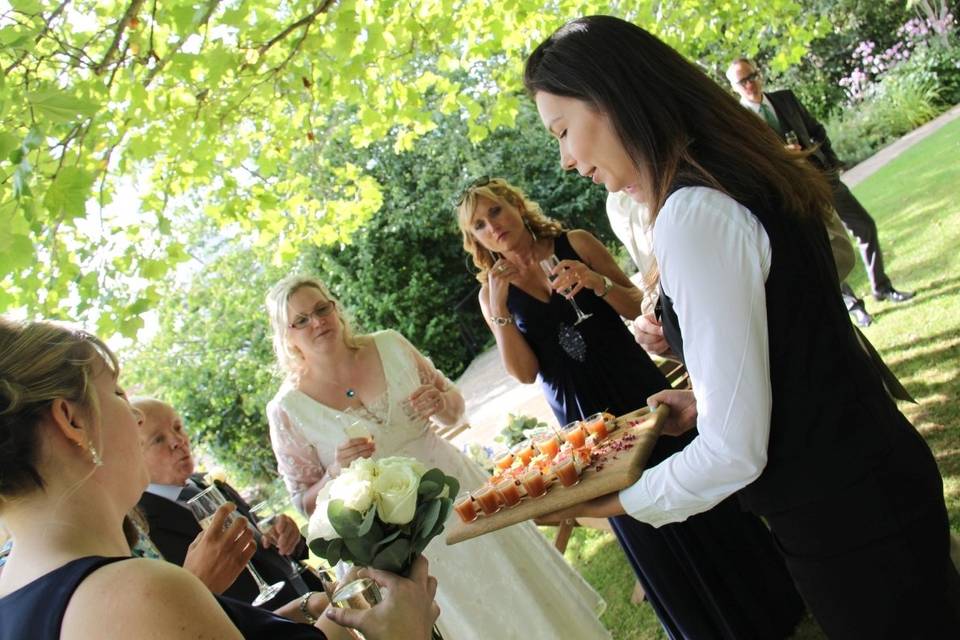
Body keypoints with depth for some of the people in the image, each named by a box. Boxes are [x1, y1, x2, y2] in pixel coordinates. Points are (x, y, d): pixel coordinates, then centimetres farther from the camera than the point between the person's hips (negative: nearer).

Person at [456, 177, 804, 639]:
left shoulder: (575, 243, -3)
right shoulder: (492, 292, -1)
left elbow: (637, 307, -1)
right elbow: (524, 372, -9)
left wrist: (599, 284, -20)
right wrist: (499, 309, -19)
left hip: (636, 387, -1)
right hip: (581, 413, 1)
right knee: (642, 527, 11)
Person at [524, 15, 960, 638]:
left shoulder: (693, 216, -26)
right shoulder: (736, 172, 4)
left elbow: (734, 452, -25)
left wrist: (612, 502, -12)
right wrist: (706, 400, 10)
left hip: (842, 516, -9)